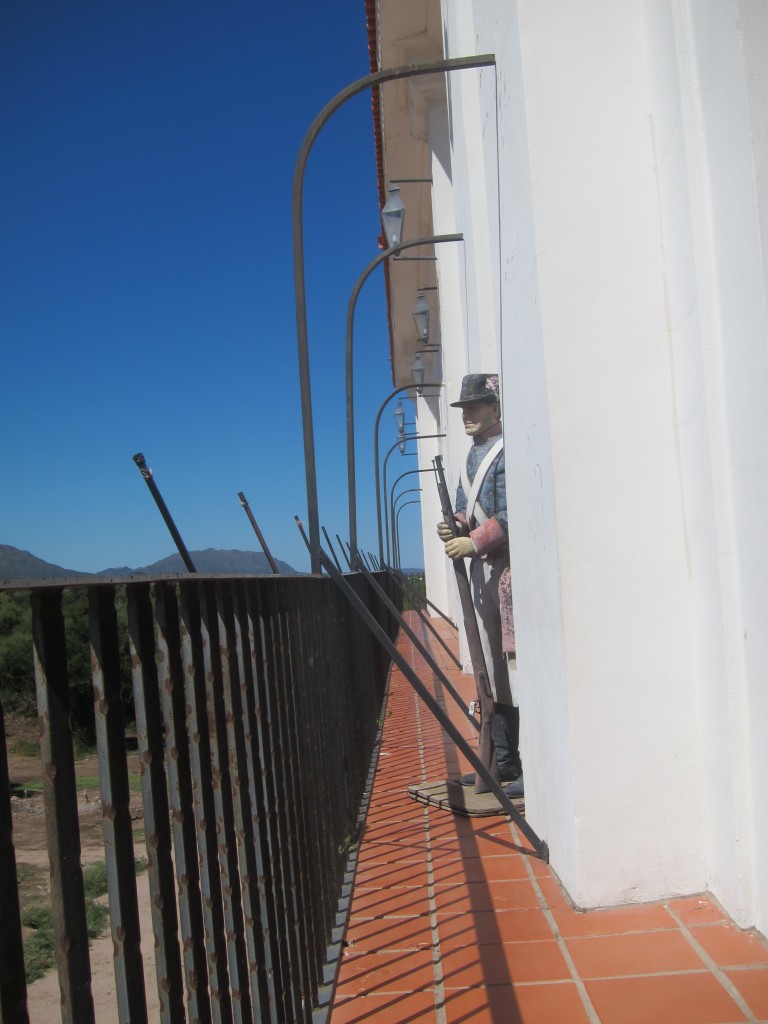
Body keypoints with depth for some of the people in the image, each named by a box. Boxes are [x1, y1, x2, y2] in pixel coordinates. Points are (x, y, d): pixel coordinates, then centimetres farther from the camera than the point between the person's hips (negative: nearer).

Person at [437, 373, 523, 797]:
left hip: (509, 566, -9)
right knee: (494, 669, 13)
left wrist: (473, 542, -21)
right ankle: (504, 762, 23)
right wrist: (453, 528, -2)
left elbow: (510, 516, -17)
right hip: (481, 568, 9)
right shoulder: (470, 457, 18)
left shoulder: (508, 452, -9)